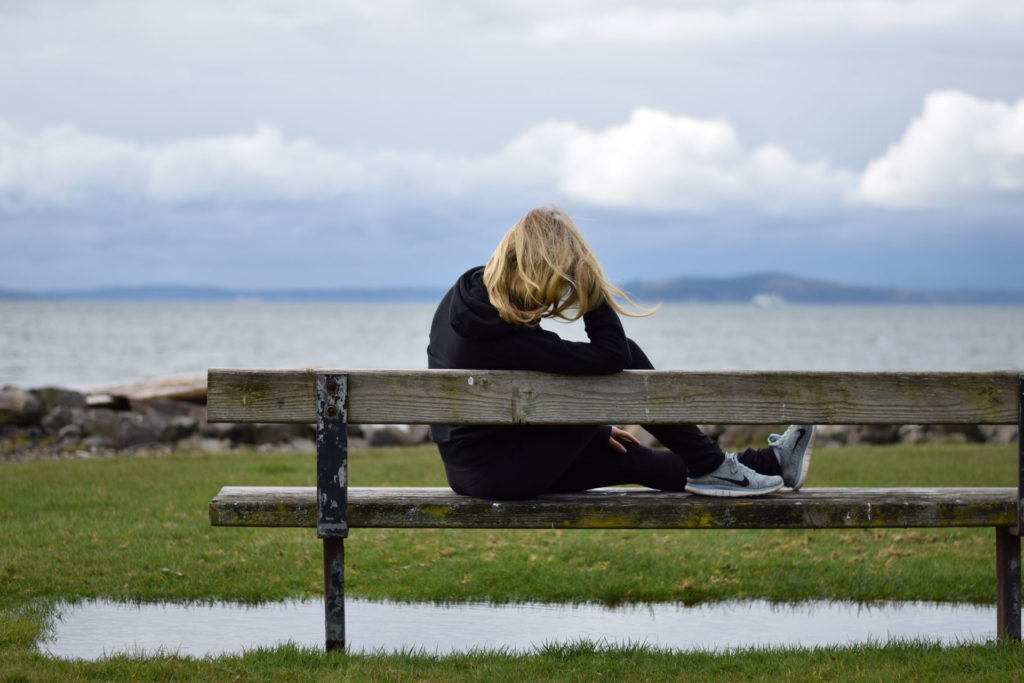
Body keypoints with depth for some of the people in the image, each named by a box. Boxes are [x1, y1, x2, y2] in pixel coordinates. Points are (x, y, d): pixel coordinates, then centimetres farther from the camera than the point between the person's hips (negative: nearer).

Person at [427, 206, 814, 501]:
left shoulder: (464, 295, 2)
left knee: (626, 457, 18)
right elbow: (612, 355, -21)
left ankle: (767, 463, 26)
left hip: (468, 469, 9)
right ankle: (709, 466, 5)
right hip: (504, 474, -9)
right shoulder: (510, 336, -28)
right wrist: (592, 289, -16)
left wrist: (593, 429, 18)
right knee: (626, 359, -7)